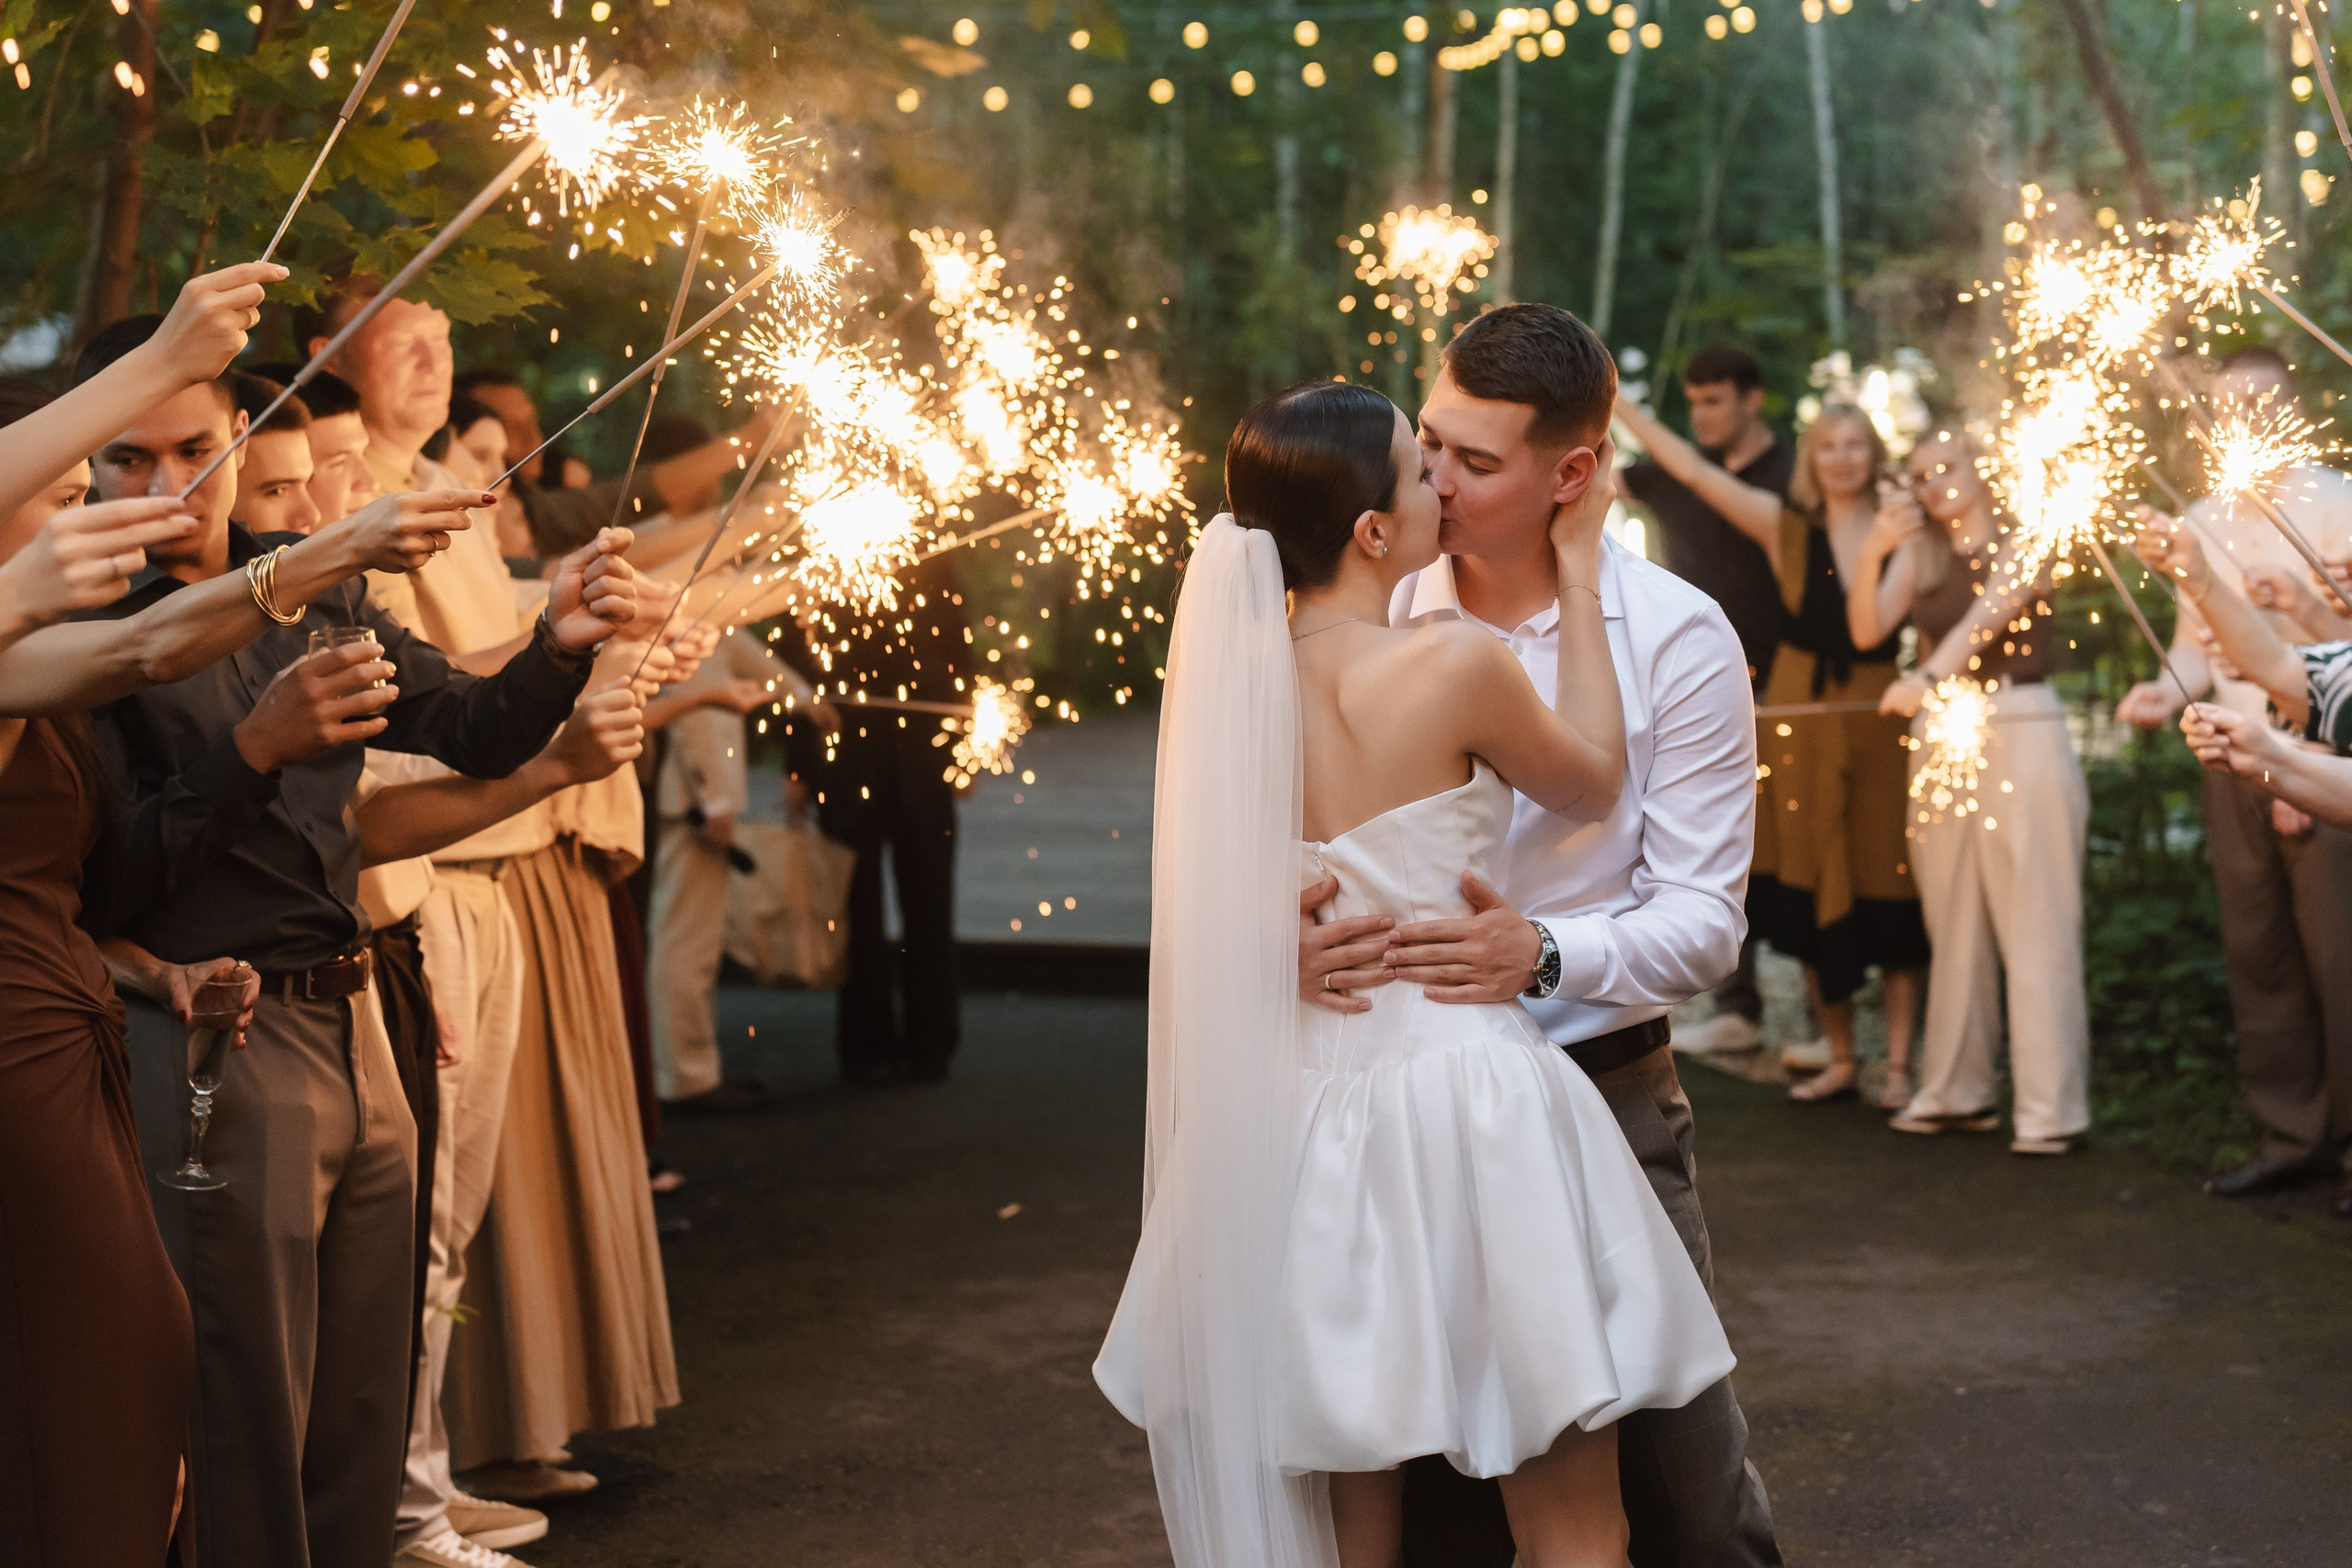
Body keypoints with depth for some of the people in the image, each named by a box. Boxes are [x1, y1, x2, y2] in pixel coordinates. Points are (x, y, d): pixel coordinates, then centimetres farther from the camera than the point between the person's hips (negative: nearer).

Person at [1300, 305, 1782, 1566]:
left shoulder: (1676, 638, -6)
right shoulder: (1375, 621, 0)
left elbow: (1705, 920, -9)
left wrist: (1546, 955, -28)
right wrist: (1282, 931, -22)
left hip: (1605, 1094, -2)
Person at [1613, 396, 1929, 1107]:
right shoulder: (1786, 526, 1)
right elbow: (1691, 468, -2)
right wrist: (1616, 403, -6)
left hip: (1881, 720, -1)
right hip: (1800, 715, 1)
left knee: (1889, 891, -1)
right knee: (1814, 894, 5)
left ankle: (1899, 1065, 7)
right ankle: (1840, 1058, 17)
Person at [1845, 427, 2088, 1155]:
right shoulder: (1918, 551, 12)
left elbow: (1987, 615, -20)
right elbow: (1867, 630, 3)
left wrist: (1926, 677, -37)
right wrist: (1871, 553, -13)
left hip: (2020, 732, -5)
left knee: (2033, 923, -6)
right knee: (1954, 924, 8)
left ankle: (2050, 1106, -4)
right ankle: (1957, 1093, 16)